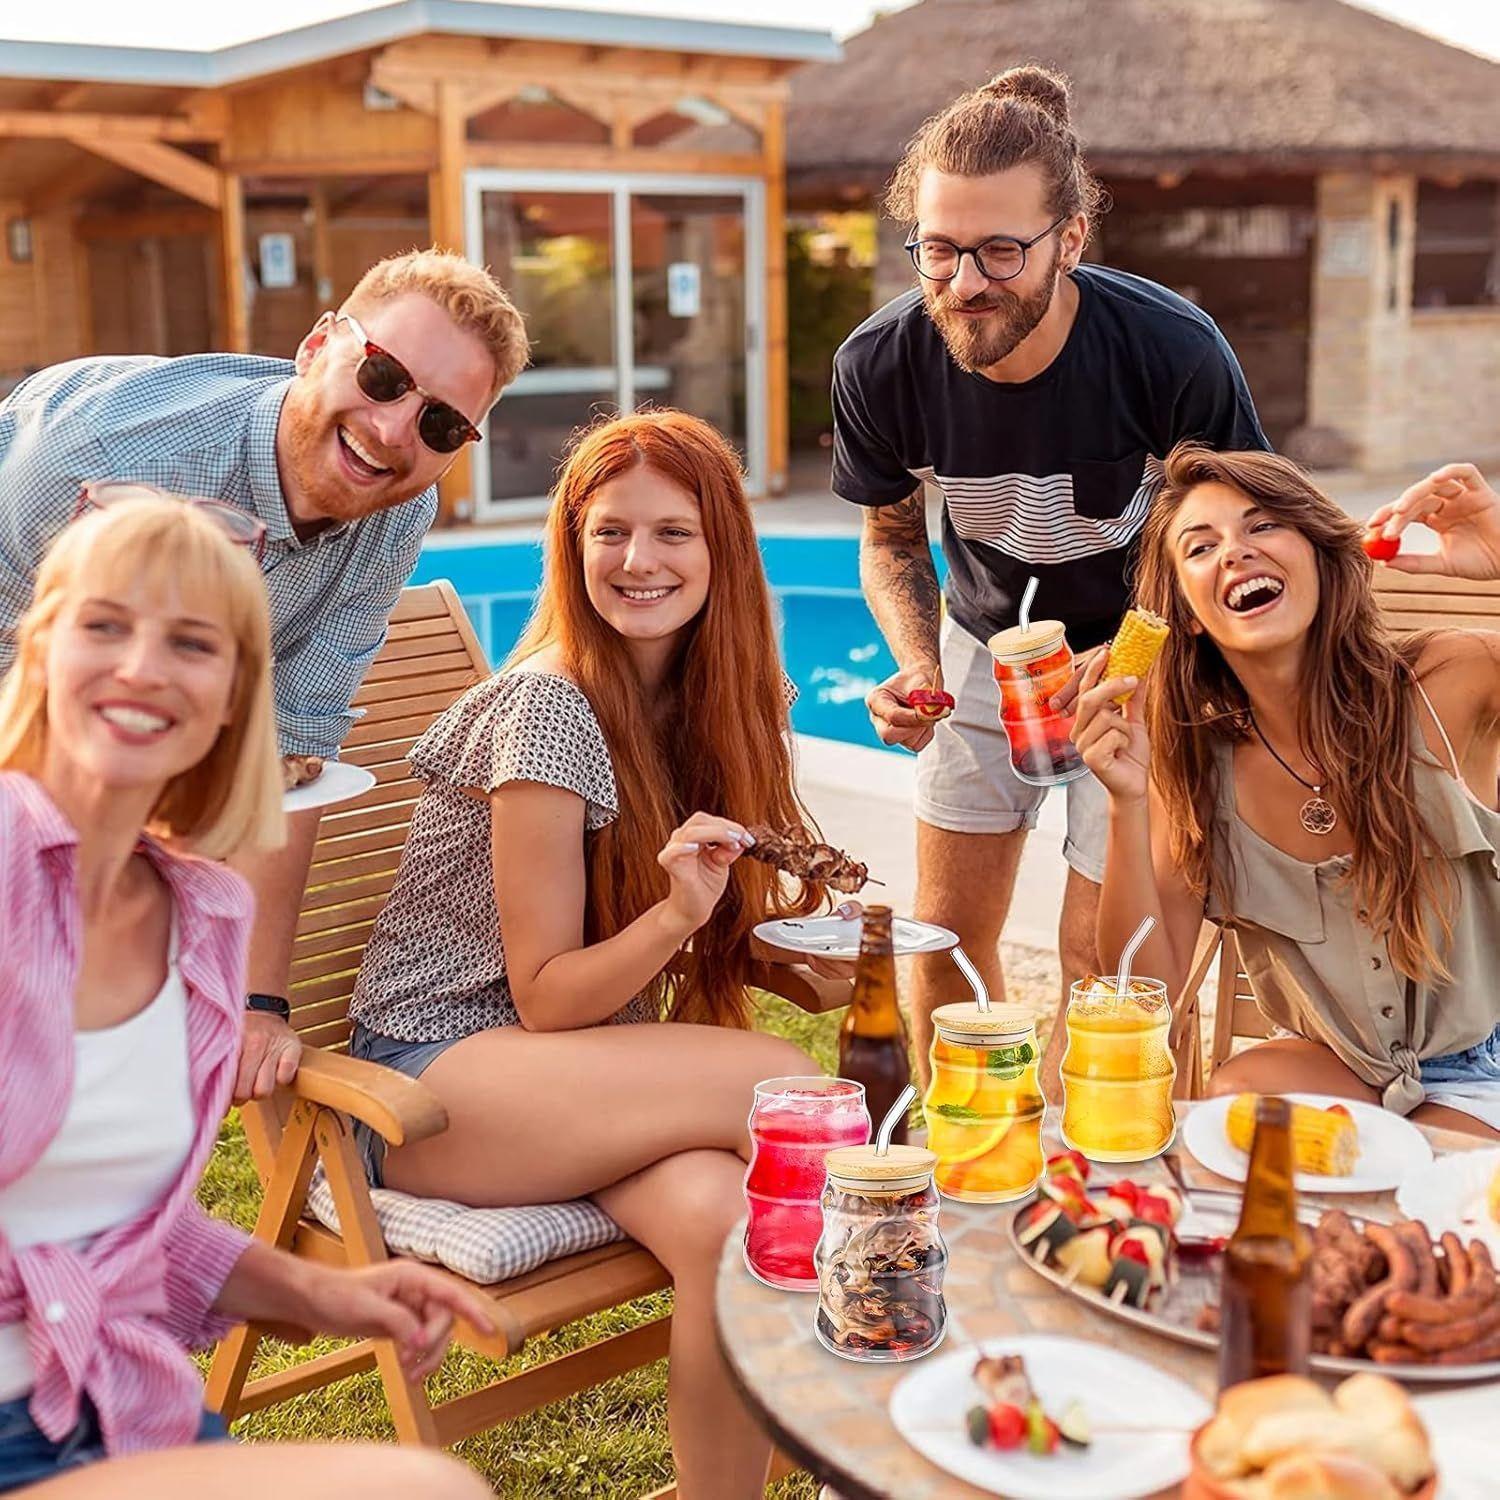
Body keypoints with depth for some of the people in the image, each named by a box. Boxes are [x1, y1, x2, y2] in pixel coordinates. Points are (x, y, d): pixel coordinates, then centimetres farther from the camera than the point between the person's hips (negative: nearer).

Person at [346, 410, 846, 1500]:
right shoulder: (549, 708, -16)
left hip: (597, 1060, 6)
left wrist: (788, 912, -3)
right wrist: (678, 912, -29)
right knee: (781, 1085, -26)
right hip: (433, 1082, -6)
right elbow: (546, 997, -14)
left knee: (715, 1213, -29)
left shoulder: (705, 698, 5)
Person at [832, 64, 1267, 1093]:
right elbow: (891, 539, -1)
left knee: (1101, 952, -3)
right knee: (950, 935, 7)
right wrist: (918, 667, -19)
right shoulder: (880, 365, -21)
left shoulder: (1175, 353, -29)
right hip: (988, 645, 3)